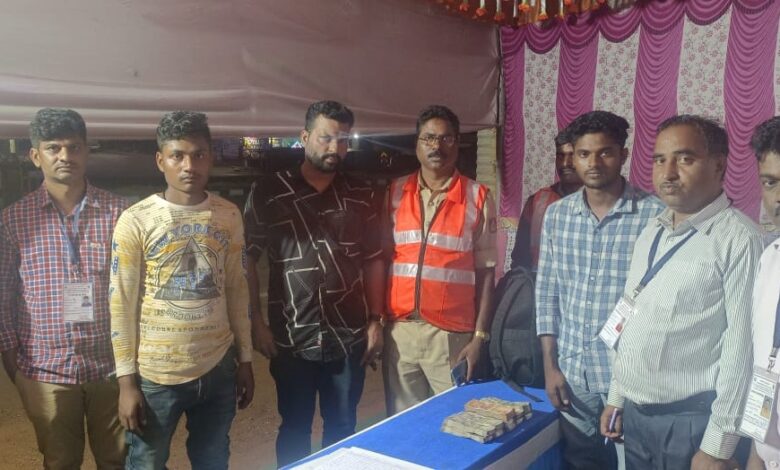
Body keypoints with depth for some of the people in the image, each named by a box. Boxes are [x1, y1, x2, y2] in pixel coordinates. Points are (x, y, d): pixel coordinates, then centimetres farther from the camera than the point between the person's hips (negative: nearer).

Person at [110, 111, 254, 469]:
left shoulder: (229, 216, 1)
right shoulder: (136, 221, -9)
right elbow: (122, 305, -7)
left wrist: (245, 358, 9)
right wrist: (127, 380, -7)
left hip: (218, 369, 3)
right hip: (156, 375, -3)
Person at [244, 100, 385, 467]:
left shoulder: (362, 196, 4)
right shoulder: (267, 192, -4)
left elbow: (373, 261, 8)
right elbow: (247, 260, -2)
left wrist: (375, 321, 4)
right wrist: (256, 322, -6)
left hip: (349, 337, 2)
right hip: (291, 339, -2)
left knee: (342, 429, 15)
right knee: (295, 429, 13)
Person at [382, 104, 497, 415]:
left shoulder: (478, 198, 0)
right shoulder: (395, 193, 6)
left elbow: (486, 272, 1)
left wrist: (480, 335, -3)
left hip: (452, 335, -2)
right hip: (399, 331, 2)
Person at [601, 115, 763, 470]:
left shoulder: (738, 239, -15)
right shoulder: (652, 231, 7)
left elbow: (740, 346, -17)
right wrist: (617, 396, 13)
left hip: (690, 420, -6)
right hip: (635, 413, 7)